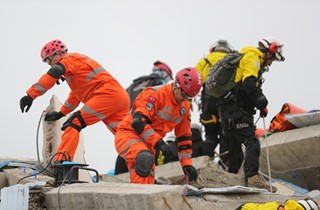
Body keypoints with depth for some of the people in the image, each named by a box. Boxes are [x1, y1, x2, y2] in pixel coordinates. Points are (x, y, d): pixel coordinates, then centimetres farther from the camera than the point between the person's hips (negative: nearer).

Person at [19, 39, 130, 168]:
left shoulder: (70, 59, 5)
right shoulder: (77, 64, 34)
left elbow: (52, 74, -14)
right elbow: (75, 94, 43)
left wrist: (31, 95, -22)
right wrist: (61, 113, 47)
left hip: (107, 94, -10)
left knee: (73, 124, -14)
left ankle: (61, 162, -27)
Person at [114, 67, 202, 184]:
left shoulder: (184, 107, 8)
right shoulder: (155, 94, -18)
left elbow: (184, 136, 14)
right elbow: (138, 121, -27)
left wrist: (187, 164, 7)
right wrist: (159, 143, -29)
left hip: (148, 144, 9)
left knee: (148, 181, 1)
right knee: (145, 158, -37)